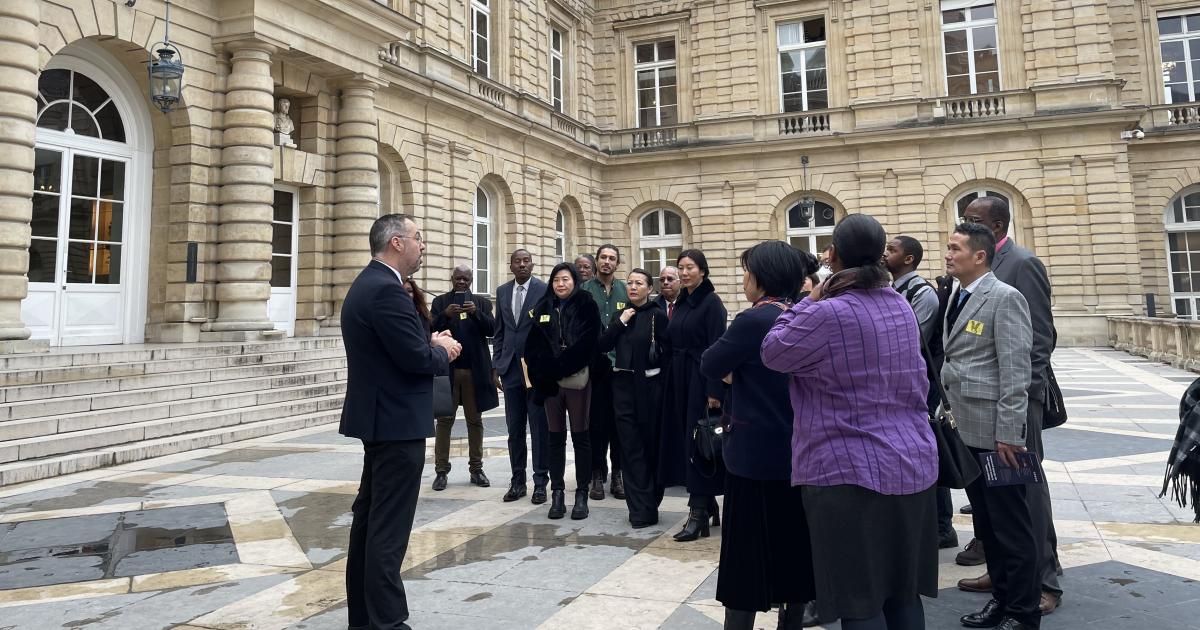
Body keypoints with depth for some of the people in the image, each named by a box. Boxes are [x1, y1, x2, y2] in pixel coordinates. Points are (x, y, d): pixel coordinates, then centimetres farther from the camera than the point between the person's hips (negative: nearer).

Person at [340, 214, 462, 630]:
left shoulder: (368, 284, 13)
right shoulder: (386, 289, -19)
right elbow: (416, 358, -23)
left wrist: (431, 344, 5)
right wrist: (443, 351, -4)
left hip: (380, 417, 11)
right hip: (398, 422, -11)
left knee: (370, 519, 16)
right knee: (389, 527, -5)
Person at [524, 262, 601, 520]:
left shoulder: (586, 306, 0)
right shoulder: (543, 308, 11)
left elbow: (587, 344, -9)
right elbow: (533, 345, 7)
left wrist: (560, 367, -14)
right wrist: (545, 373, -8)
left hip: (577, 380, -3)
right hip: (550, 381, 3)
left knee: (580, 437, 2)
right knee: (556, 437, 7)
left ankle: (582, 495, 9)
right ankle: (557, 494, 14)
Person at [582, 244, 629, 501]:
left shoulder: (625, 290, 8)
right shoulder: (585, 290, 2)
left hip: (619, 364, 2)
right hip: (594, 365, -2)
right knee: (596, 421, 4)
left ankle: (618, 474, 16)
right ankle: (597, 475, 14)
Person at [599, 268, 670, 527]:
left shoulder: (657, 315, -5)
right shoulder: (621, 313, 9)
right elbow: (602, 345, 2)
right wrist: (621, 322, -6)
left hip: (648, 386, -4)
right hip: (623, 385, 4)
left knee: (650, 445, 7)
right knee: (630, 446, 3)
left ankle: (647, 506, 20)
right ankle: (641, 508, 9)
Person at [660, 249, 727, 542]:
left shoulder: (711, 303, -10)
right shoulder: (681, 303, 13)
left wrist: (714, 391, -20)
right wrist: (673, 380, 9)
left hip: (701, 379, -8)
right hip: (679, 378, 8)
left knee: (698, 441, -5)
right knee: (686, 439, 10)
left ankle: (698, 513, 1)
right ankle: (709, 506, 22)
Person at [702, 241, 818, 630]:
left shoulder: (754, 320, -18)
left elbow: (710, 366, -10)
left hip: (756, 454, -7)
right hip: (798, 450, 7)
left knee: (747, 554, 4)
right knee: (793, 544, 17)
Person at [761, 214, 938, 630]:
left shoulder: (828, 314, -18)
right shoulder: (901, 305, 8)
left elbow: (773, 353, -7)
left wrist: (809, 301, 0)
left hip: (850, 471, -8)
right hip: (912, 465, 8)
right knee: (903, 590, 18)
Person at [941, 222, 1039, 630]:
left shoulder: (1004, 297, -12)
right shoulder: (958, 298, 13)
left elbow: (1015, 371, -17)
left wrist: (1008, 433, -19)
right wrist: (949, 415, 13)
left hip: (995, 432, -8)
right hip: (965, 430, 8)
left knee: (1012, 527, 4)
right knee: (986, 524, 18)